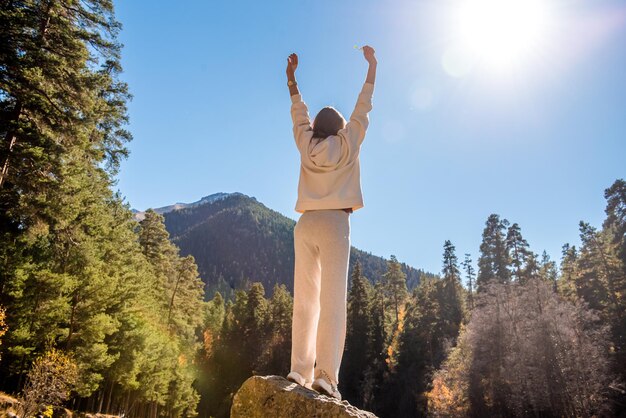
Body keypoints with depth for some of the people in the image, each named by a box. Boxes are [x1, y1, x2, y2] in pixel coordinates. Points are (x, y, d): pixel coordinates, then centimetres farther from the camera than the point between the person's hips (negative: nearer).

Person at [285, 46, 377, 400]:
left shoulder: (306, 144, 12)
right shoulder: (347, 144, 6)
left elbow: (299, 112, 26)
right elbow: (363, 107, 15)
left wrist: (291, 76, 38)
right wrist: (372, 65, 24)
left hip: (306, 224, 3)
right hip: (334, 224, -3)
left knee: (305, 300, 2)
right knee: (333, 300, -8)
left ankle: (301, 370, -4)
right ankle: (326, 375, -14)